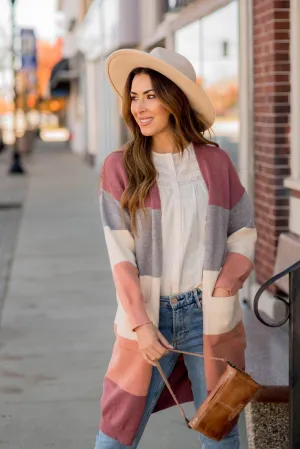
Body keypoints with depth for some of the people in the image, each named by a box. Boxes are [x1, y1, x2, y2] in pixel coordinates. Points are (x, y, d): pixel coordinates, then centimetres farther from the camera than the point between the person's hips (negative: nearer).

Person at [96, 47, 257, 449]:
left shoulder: (215, 162, 3)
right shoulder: (119, 167, -2)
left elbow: (244, 230, 9)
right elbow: (120, 253, -5)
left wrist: (225, 287, -6)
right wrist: (140, 323, -13)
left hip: (208, 314, 1)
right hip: (148, 315, -1)